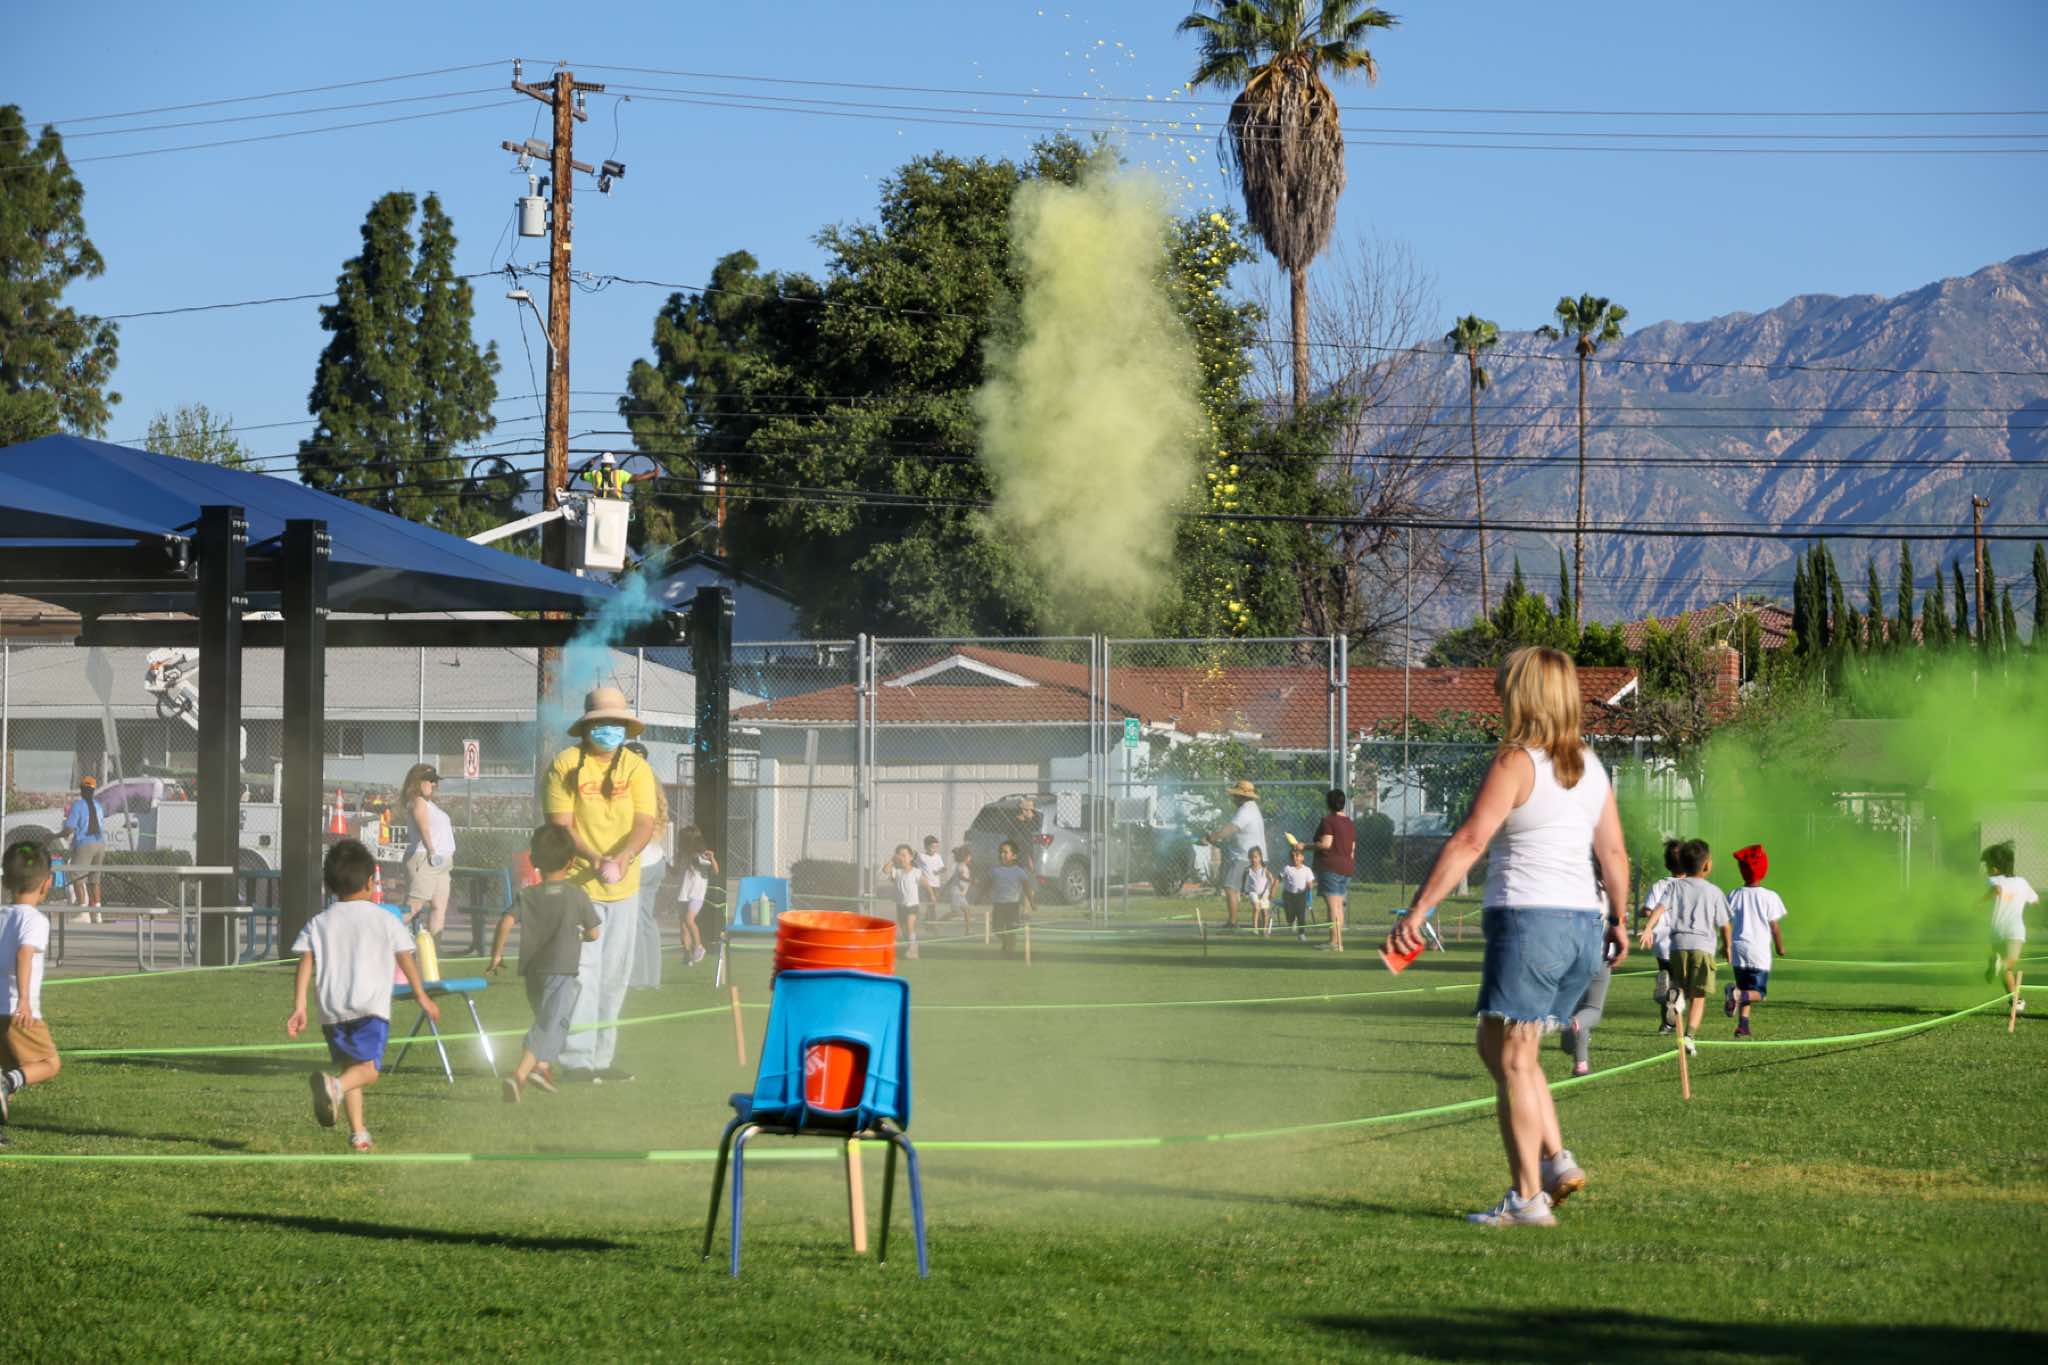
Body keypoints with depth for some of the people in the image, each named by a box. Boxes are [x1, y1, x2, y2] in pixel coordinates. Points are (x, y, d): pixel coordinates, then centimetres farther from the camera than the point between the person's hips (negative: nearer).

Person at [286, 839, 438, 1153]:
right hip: (371, 1007, -3)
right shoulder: (386, 921, 7)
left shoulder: (318, 924, 11)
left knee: (349, 1065, 18)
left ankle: (358, 1133, 16)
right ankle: (335, 1086, -39)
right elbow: (406, 961, 12)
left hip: (332, 1010, 3)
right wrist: (422, 997, 25)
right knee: (369, 1068, -7)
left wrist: (299, 1008, -3)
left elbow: (305, 965, 1)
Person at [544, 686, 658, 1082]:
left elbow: (645, 821, -6)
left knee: (615, 975, 9)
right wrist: (591, 857, -26)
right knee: (581, 971, -11)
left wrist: (625, 855, -26)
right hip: (578, 885, -5)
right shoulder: (566, 764, -5)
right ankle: (576, 1059, -12)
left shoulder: (636, 767, 4)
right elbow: (560, 823, -10)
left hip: (623, 886, 5)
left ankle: (601, 1058, 17)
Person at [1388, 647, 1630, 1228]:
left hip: (1528, 918, -8)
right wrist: (1617, 920, 31)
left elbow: (1469, 840, -18)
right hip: (1582, 926, 8)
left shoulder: (1516, 762, -9)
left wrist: (1417, 910, -22)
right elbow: (1614, 852, 18)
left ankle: (1528, 1197, -4)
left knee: (1511, 1059, -2)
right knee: (1502, 1049, 19)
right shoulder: (1590, 767, 13)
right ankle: (1556, 1160, 10)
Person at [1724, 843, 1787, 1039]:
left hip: (1738, 949, 3)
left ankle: (1743, 1024, 2)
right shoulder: (1769, 896, -5)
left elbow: (1726, 923, 2)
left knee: (1745, 990, 16)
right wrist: (1780, 946, 13)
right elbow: (1774, 926, -2)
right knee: (1758, 992, 2)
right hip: (1760, 950, -3)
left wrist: (1727, 946, 14)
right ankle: (1738, 994, -28)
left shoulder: (1735, 895, 2)